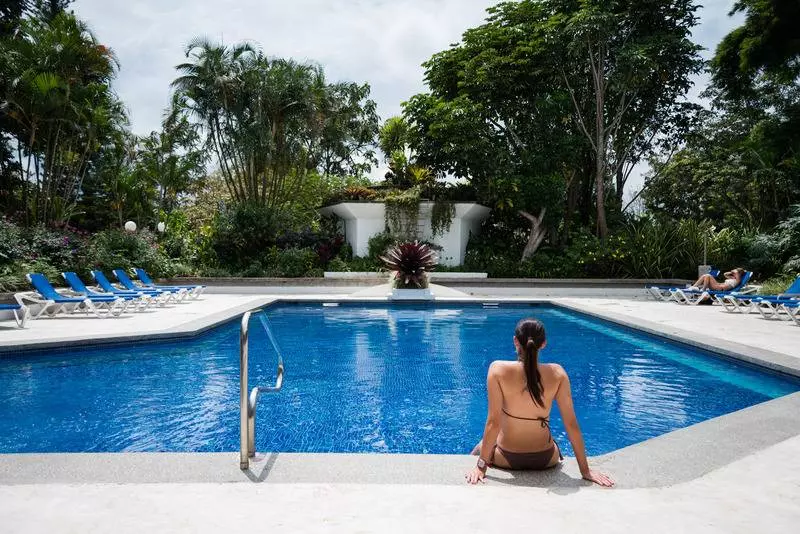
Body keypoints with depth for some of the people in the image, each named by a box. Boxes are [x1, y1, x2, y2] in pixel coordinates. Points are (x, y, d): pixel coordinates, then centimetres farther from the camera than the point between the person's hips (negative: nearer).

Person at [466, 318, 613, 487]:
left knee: (481, 448, 34)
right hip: (546, 460, 2)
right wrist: (585, 471, -2)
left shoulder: (498, 369, -20)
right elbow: (571, 424, -11)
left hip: (507, 458, -2)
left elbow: (493, 422, -20)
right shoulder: (557, 373, -14)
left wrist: (481, 466, -12)